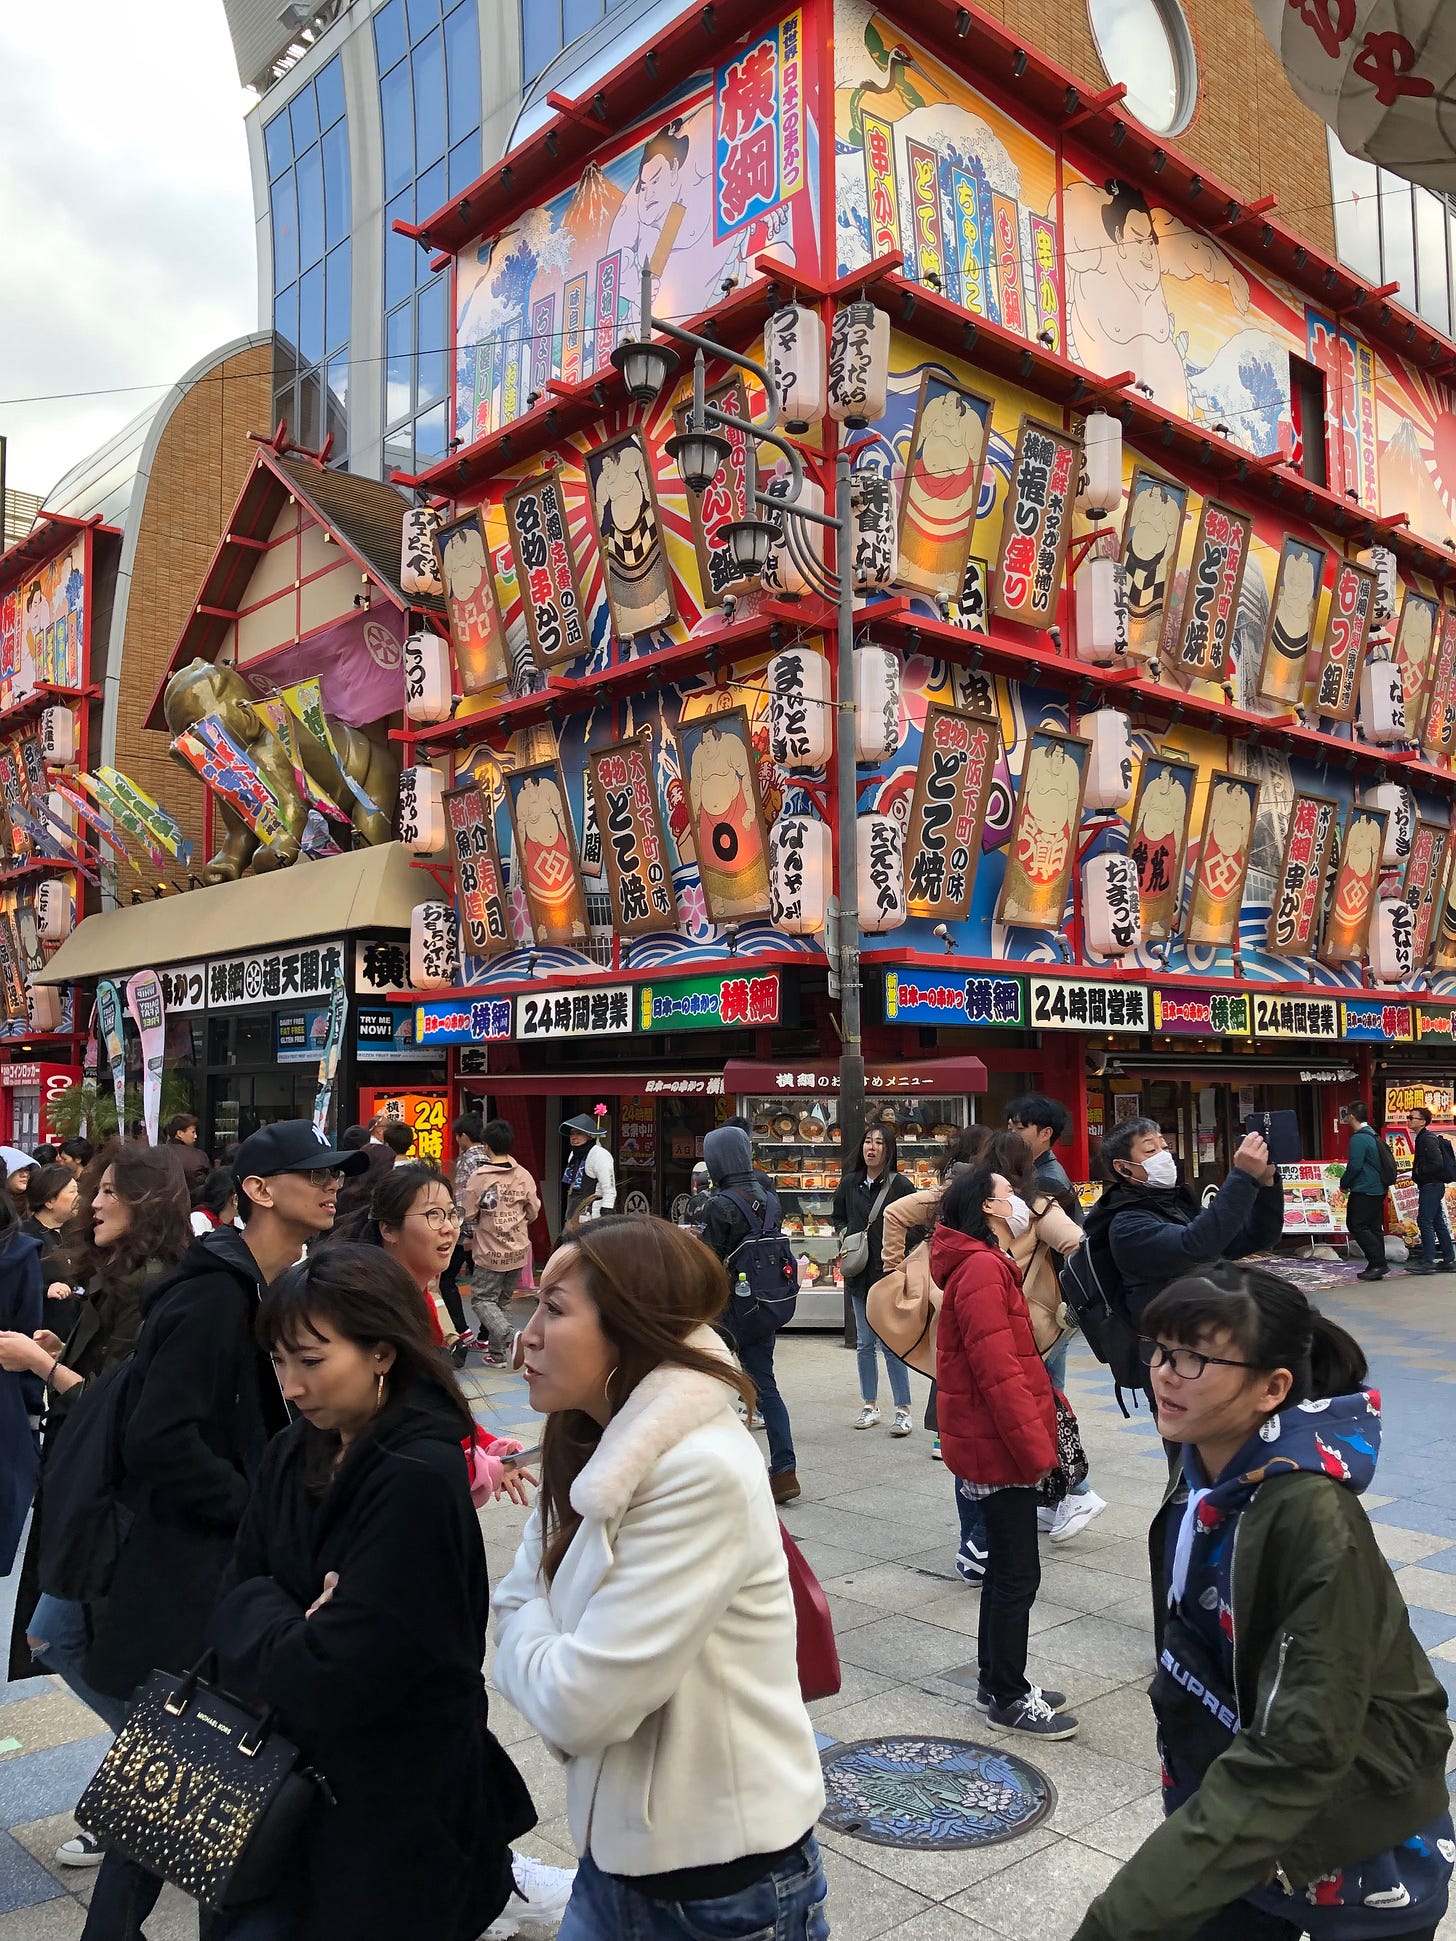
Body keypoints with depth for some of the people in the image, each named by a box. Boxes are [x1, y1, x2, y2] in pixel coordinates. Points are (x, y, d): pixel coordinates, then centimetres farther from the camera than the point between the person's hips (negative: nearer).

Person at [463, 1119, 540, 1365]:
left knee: (482, 1299, 7)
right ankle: (497, 1351, 19)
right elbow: (533, 1212, 4)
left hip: (490, 1252, -4)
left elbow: (468, 1215, -9)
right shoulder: (524, 1176, -4)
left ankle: (506, 1335, -17)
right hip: (518, 1250, 4)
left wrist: (473, 1233, 13)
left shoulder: (479, 1177, -14)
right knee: (504, 1300, 18)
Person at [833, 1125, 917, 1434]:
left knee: (891, 1344, -5)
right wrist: (848, 1236, 1)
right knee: (865, 1344, 13)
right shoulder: (849, 1184, 6)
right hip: (859, 1273, 5)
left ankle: (903, 1411, 4)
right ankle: (870, 1406, 24)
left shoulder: (900, 1185, -8)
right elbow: (839, 1218, 20)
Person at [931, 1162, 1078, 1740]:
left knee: (1006, 1567, 19)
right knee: (1018, 1574, 1)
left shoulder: (986, 1265, 14)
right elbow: (998, 1373, -24)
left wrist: (1038, 1436, 17)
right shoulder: (982, 1269, -20)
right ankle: (1009, 1698, 13)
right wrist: (1037, 1449, -21)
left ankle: (997, 1681, 30)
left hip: (991, 1445, 10)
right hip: (998, 1448, -10)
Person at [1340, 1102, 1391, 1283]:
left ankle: (1378, 1263, -11)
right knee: (1375, 1227, 11)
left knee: (1356, 1225, -6)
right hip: (1378, 1190, 10)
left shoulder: (1358, 1138, -16)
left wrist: (1344, 1183, -5)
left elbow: (1355, 1166, -21)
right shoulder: (1373, 1135, 14)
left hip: (1363, 1191, -10)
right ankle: (1376, 1267, 12)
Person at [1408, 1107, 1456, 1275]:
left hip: (1431, 1185, -10)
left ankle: (1428, 1261, -9)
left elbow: (1438, 1164, -23)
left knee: (1425, 1221, -10)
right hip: (1431, 1186, 10)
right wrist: (1416, 1170, 7)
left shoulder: (1428, 1139, -16)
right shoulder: (1422, 1138, 16)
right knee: (1438, 1223, 12)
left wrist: (1419, 1171, -12)